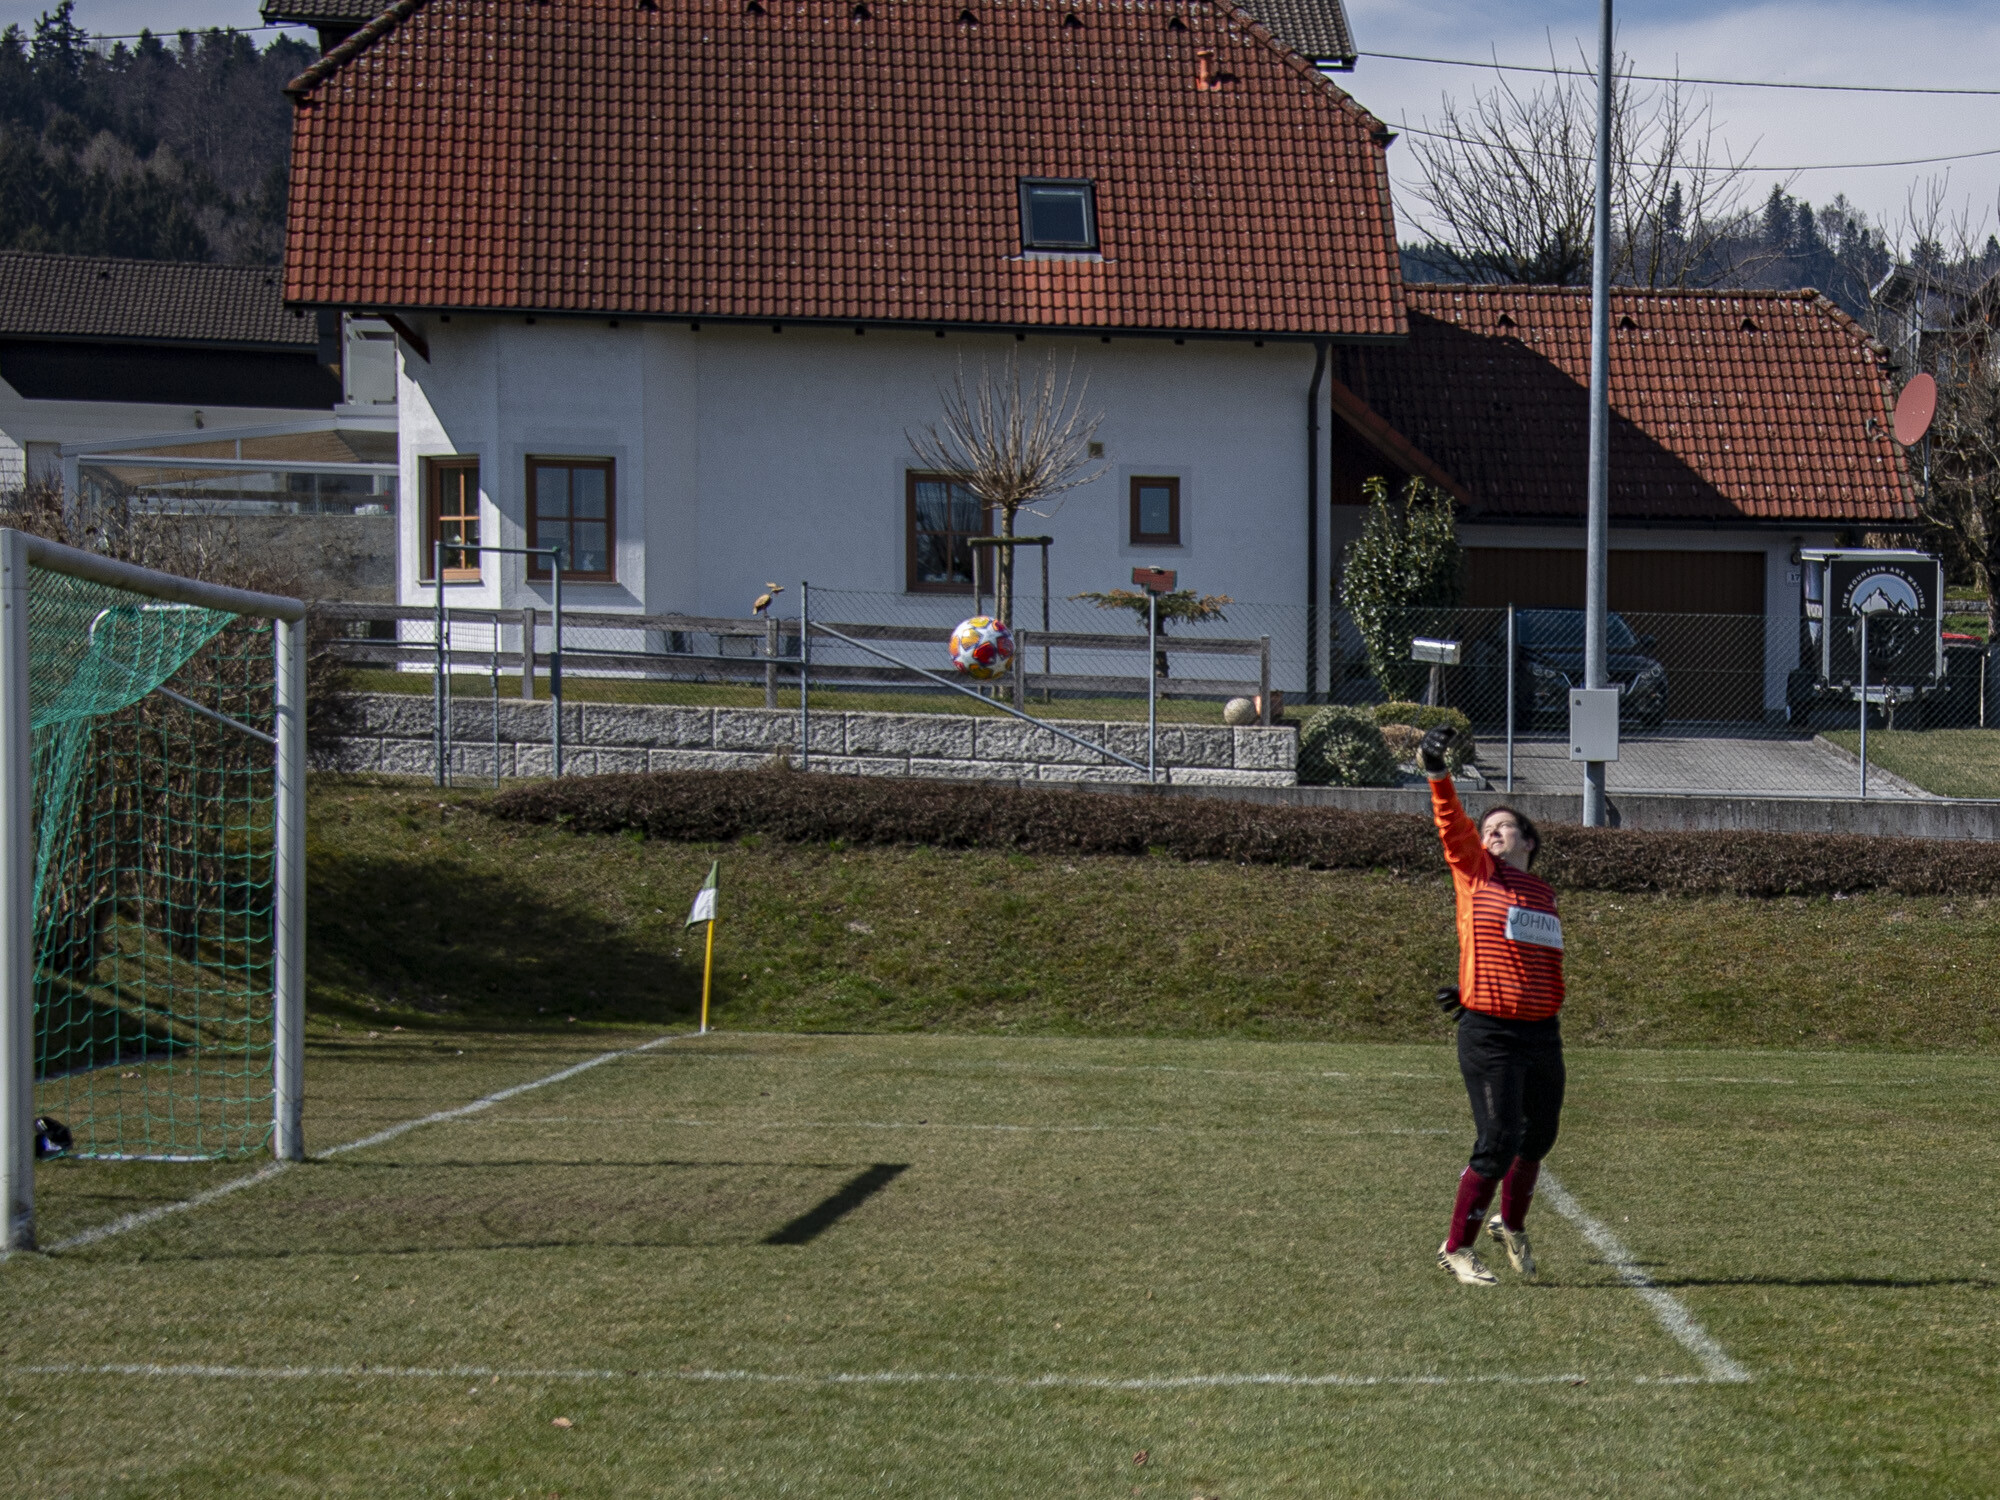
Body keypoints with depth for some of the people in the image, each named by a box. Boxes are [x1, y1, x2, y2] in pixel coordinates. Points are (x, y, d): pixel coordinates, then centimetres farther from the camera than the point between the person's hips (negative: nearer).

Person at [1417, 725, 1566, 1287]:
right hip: (1488, 1035, -5)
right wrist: (1437, 773, -25)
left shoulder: (1543, 893, 15)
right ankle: (1457, 1248, 2)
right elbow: (1452, 824, -12)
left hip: (1541, 1033, 5)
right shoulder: (1475, 873, 3)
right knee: (1499, 1142, -10)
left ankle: (1512, 1226, 38)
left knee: (1537, 1138, 14)